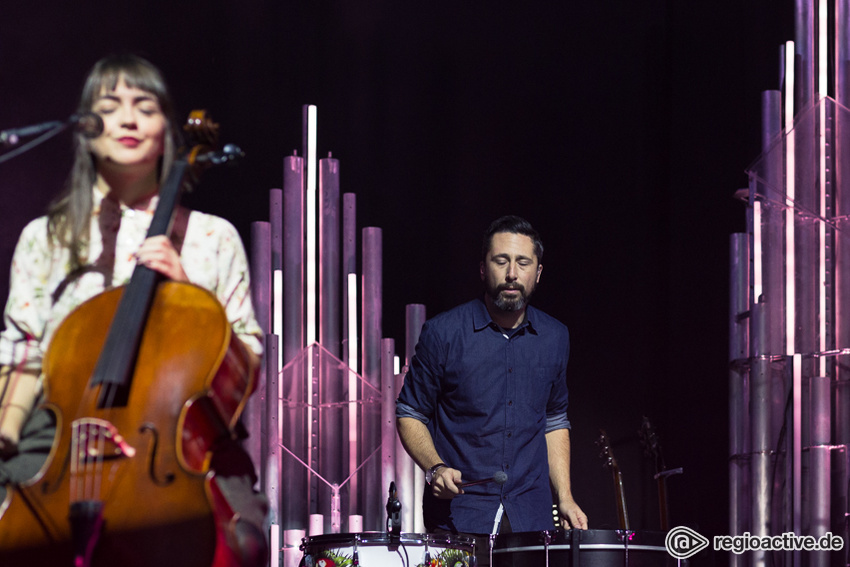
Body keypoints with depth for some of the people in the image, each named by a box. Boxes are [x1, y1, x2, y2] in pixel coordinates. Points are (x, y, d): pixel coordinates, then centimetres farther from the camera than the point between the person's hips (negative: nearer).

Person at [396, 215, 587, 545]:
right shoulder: (444, 332, -5)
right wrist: (435, 468, -15)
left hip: (531, 518, 3)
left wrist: (565, 499, 8)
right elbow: (410, 415, 2)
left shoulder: (553, 338, 7)